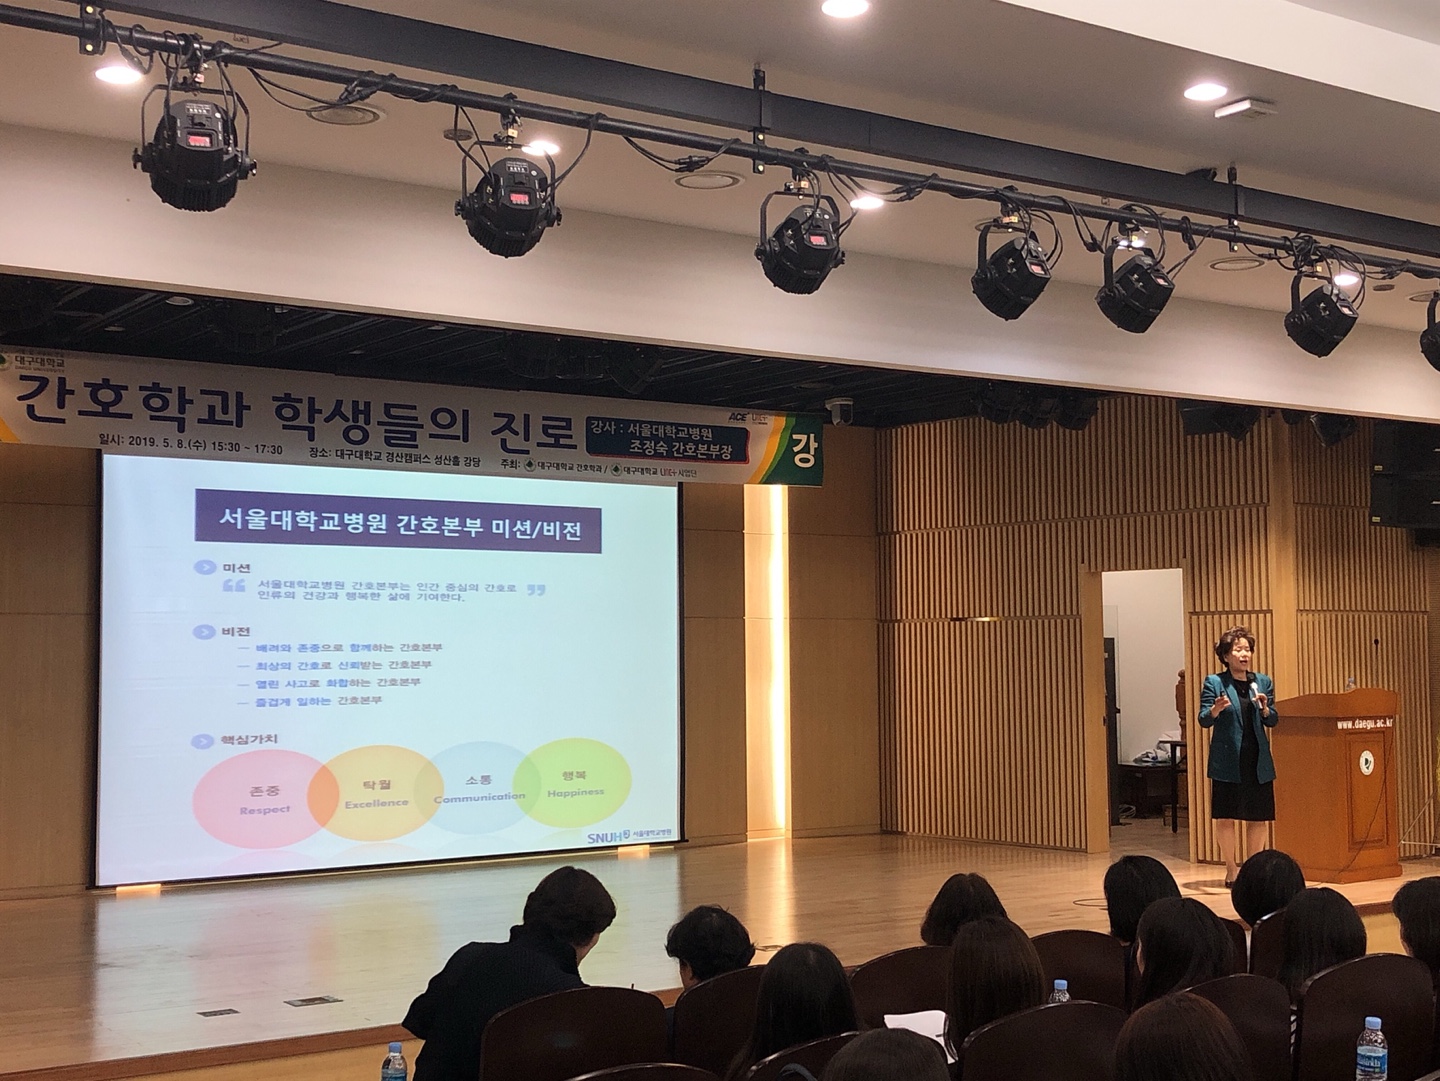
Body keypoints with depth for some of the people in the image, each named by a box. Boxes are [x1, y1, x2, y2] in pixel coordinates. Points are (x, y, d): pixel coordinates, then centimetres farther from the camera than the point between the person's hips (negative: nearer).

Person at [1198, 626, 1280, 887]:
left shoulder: (1263, 682, 9)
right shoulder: (1214, 683, -1)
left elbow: (1273, 721, 8)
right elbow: (1204, 721, -6)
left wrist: (1264, 708, -13)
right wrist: (1216, 710, -27)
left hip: (1258, 760, 3)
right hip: (1227, 760, -3)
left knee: (1259, 817, 5)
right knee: (1226, 816, -1)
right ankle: (1231, 870, 12)